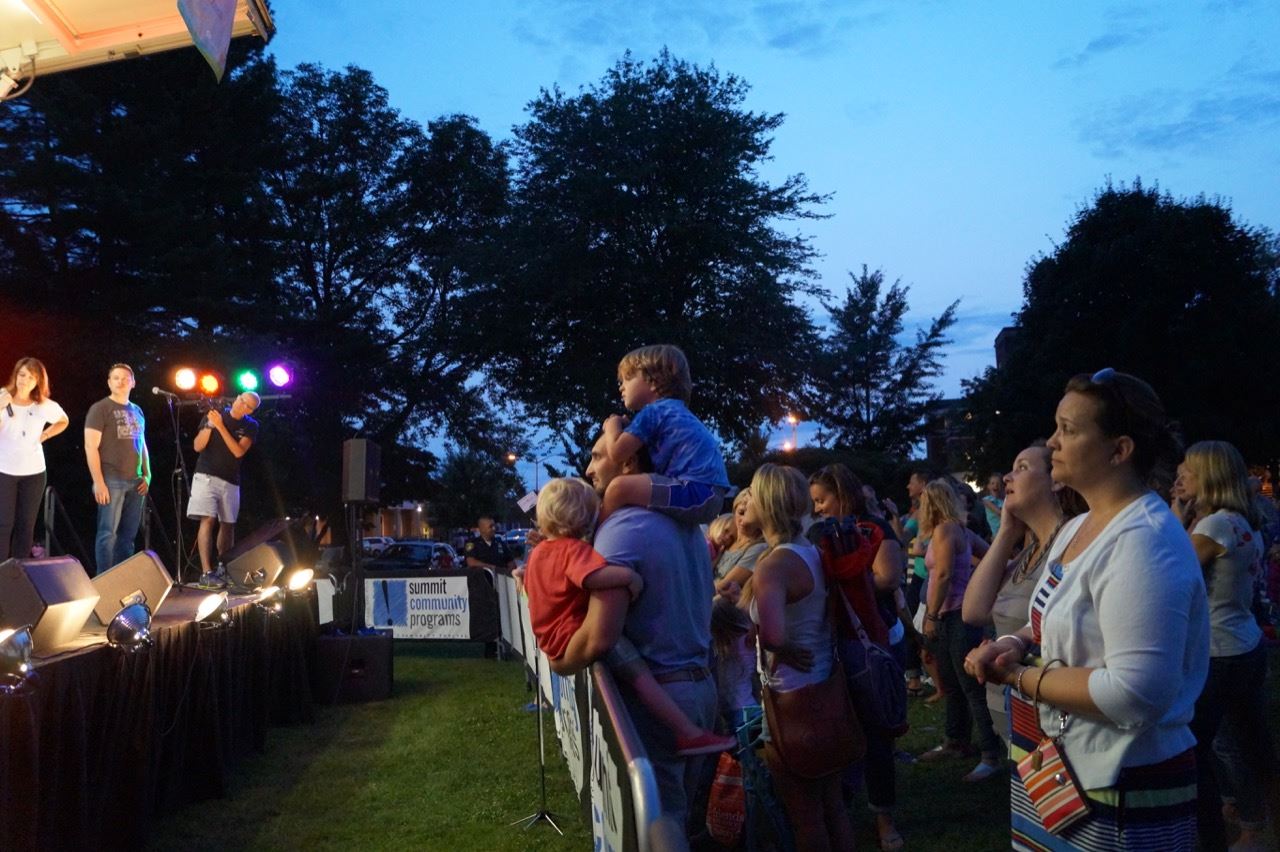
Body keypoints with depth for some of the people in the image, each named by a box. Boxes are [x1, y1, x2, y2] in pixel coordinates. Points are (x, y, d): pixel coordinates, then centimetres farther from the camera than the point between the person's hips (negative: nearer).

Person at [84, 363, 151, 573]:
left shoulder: (137, 411, 16)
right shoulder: (100, 409, -3)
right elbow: (90, 447, -9)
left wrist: (147, 475, 11)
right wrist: (98, 482, -15)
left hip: (135, 481, 6)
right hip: (111, 480, -6)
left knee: (128, 535, 7)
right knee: (108, 533, -5)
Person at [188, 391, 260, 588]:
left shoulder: (250, 426, 1)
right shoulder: (214, 414, -1)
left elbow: (239, 451, -13)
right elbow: (198, 446, -4)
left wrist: (221, 426, -20)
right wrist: (209, 425, -19)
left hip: (230, 481, 3)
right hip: (206, 476, -3)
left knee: (228, 525, 7)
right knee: (208, 520, -15)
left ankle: (222, 569, 21)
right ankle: (206, 573, -20)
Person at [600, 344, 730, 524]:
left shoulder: (652, 412, -3)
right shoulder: (676, 411, 26)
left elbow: (617, 452, -9)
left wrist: (612, 426, 12)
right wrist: (625, 427, 25)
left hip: (696, 491, -11)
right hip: (710, 497, 11)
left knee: (620, 487, -21)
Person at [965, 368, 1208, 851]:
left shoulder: (1143, 542, -23)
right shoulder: (1078, 527, 8)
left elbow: (1134, 694, -30)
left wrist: (1022, 678, -19)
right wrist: (1016, 643, -3)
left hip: (1123, 795, -9)